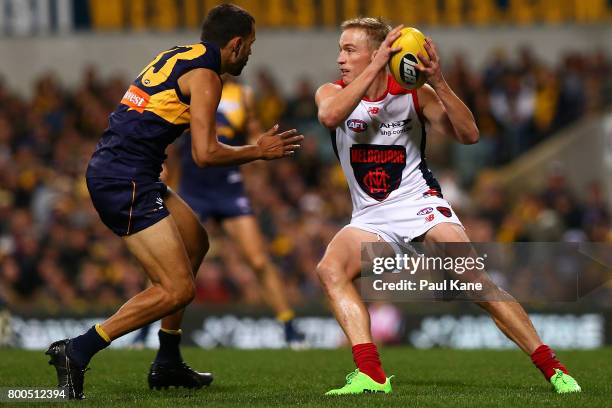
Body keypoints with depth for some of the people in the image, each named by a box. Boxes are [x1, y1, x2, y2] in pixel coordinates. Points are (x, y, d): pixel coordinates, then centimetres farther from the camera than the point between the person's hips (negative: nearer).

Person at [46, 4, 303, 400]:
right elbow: (205, 153, -13)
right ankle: (76, 352, -15)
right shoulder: (205, 75, -9)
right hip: (126, 180, -10)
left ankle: (168, 364, 26)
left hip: (109, 170, 10)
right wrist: (259, 151, -1)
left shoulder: (176, 56, 18)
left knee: (195, 242, 24)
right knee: (178, 289, -11)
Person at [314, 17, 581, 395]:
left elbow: (469, 135, -14)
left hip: (419, 203, -2)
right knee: (330, 269, -25)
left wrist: (439, 83, -26)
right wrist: (375, 67, -32)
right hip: (370, 218, 2)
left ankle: (551, 366, -11)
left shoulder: (414, 94, -6)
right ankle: (371, 375, -28)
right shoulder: (334, 93, -3)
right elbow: (329, 115, -29)